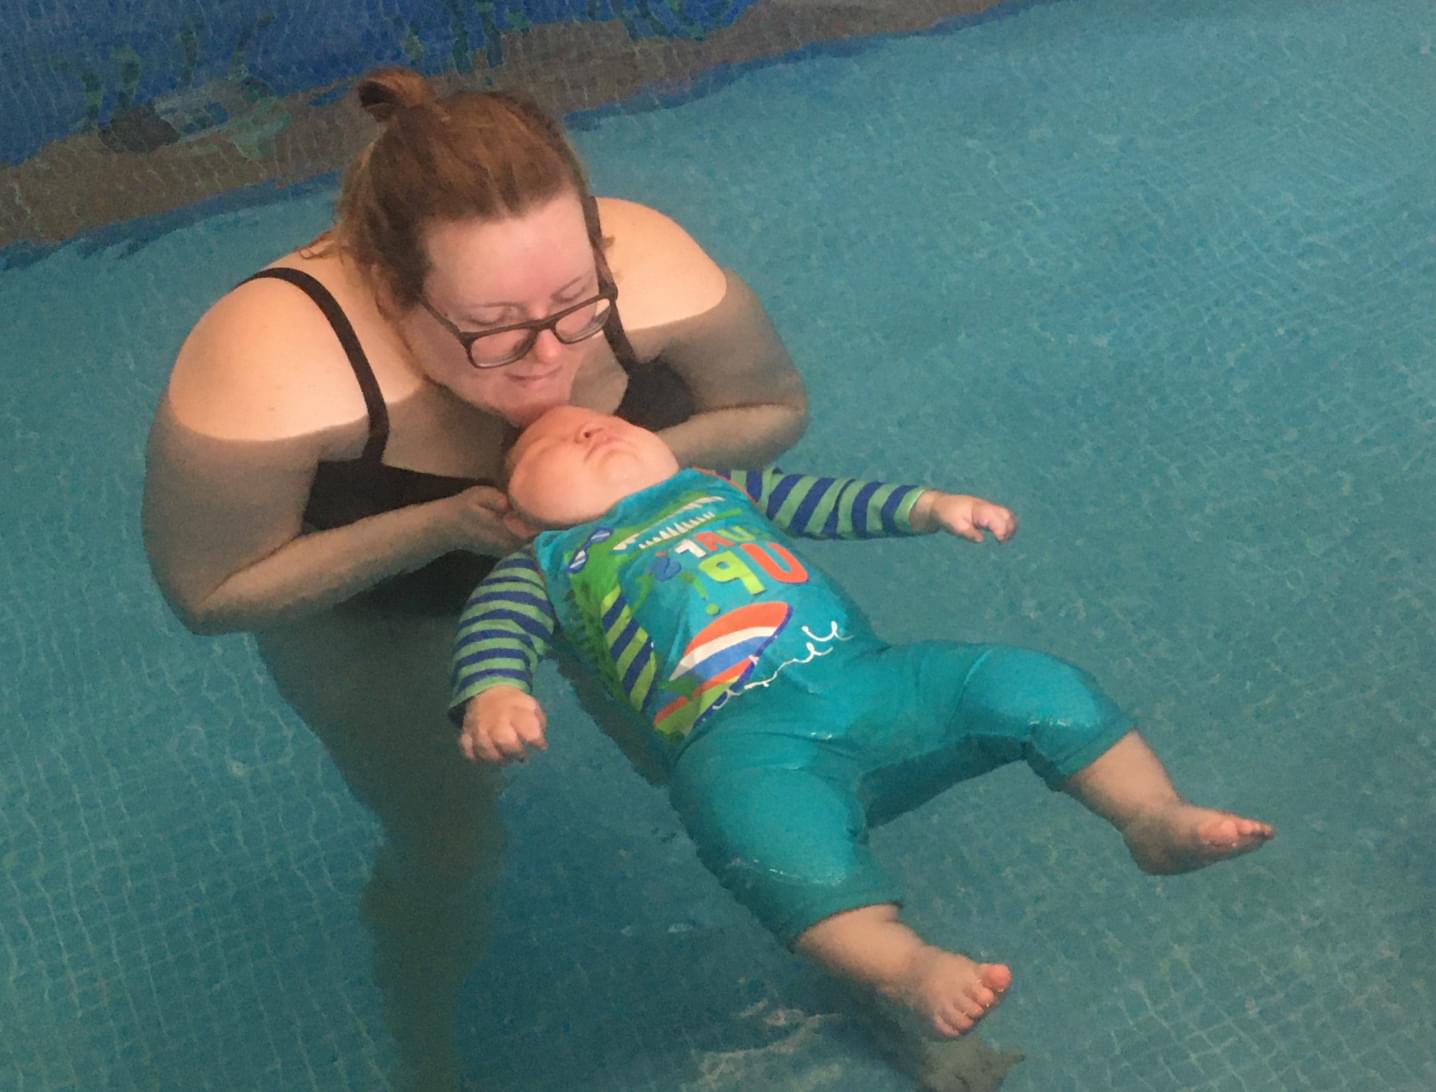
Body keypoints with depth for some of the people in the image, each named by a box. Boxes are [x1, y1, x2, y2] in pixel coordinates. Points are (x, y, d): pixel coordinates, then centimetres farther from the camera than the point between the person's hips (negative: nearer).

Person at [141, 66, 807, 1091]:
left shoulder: (651, 270, -36)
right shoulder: (267, 376, -43)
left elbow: (776, 406, -16)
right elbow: (210, 591, -28)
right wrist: (440, 526, -39)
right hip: (367, 598, -3)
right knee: (451, 850, 2)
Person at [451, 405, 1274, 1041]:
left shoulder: (717, 489, 33)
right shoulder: (547, 567, 19)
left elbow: (828, 503, 35)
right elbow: (493, 632, 2)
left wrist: (926, 505, 19)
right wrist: (494, 696, -22)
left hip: (869, 675, 5)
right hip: (741, 731, -5)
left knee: (1028, 685, -13)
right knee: (761, 818, -39)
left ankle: (1155, 816, -14)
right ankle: (906, 965, -49)